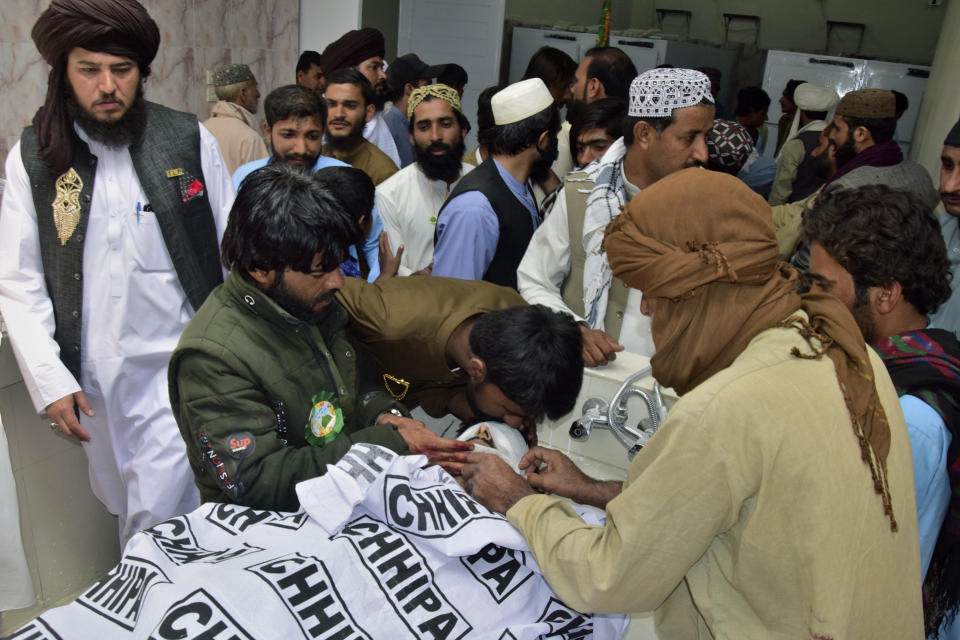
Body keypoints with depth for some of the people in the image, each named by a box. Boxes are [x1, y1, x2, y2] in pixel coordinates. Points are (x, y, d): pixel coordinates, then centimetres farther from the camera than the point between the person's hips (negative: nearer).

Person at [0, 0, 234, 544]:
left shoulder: (190, 141, -1)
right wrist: (49, 381, -6)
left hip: (183, 362, -2)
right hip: (97, 375, 2)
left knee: (159, 523, -8)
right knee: (125, 506, 16)